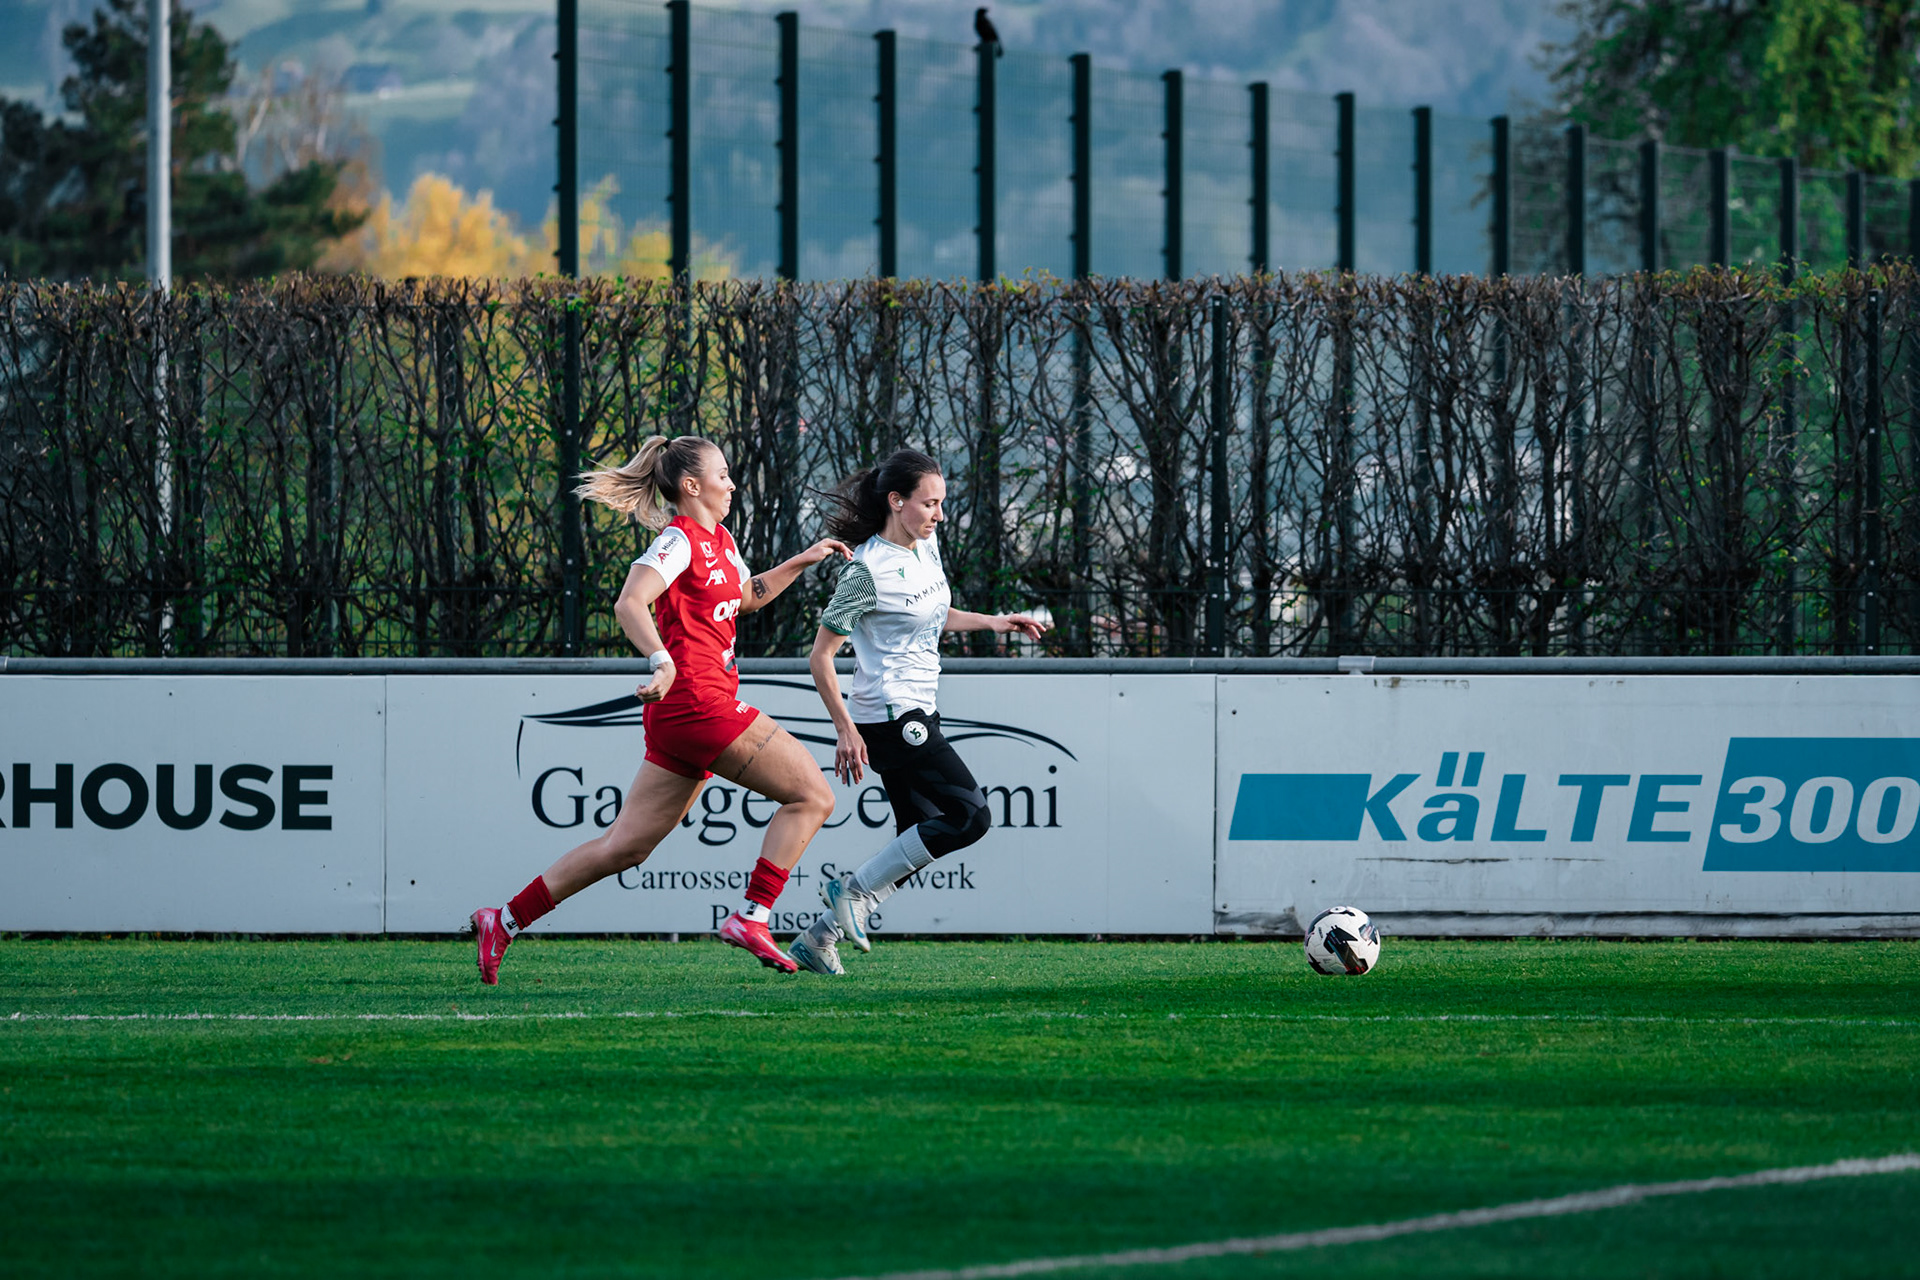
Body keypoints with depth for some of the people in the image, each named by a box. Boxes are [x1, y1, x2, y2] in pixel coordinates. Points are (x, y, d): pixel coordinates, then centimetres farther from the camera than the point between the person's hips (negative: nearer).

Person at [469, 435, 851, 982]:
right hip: (695, 701, -10)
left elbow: (748, 597, 39)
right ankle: (752, 916, -12)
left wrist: (802, 560, 30)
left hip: (687, 710, 10)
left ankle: (504, 921, 12)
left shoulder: (719, 541, 19)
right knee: (812, 795, -9)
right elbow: (630, 603, -24)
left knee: (623, 848, 10)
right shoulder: (679, 540, -10)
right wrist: (663, 662, -39)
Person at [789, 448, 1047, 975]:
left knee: (917, 843, 7)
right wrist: (845, 729, -18)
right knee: (969, 815, -15)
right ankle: (855, 889, -8)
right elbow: (821, 655, -13)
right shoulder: (868, 569, -16)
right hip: (890, 718, -9)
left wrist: (994, 622, 19)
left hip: (917, 716, 9)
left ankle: (819, 937, 9)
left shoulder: (926, 546, 10)